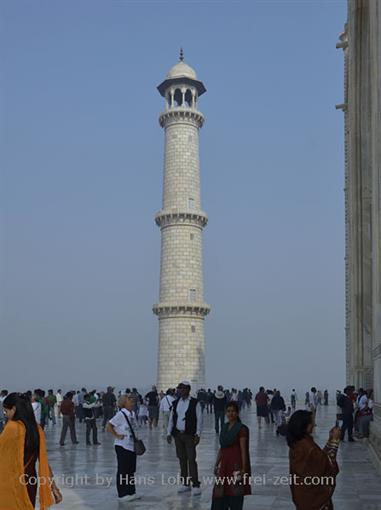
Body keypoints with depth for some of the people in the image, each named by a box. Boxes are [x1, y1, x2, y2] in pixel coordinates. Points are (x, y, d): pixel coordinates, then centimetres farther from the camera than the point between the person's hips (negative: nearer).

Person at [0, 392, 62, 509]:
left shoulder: (12, 427, -16)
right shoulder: (36, 428, 3)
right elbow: (43, 460, 4)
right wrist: (53, 486, 6)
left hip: (11, 483, -6)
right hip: (30, 480, 6)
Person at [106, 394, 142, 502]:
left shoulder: (133, 414, 6)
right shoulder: (121, 414, -16)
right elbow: (108, 426, -19)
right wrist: (117, 436, -16)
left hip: (132, 445, 7)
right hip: (122, 446, -7)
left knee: (131, 470, 14)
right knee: (123, 470, 1)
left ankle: (131, 492, 24)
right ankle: (122, 494, 9)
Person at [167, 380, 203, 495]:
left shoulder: (195, 403, -5)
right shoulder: (175, 403, 10)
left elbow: (199, 419, -6)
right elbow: (171, 419, 13)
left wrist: (197, 434, -12)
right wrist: (169, 433, 7)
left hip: (190, 435, -5)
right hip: (177, 434, 5)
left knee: (191, 459, -8)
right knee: (182, 459, 9)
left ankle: (195, 485, -4)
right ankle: (185, 484, 17)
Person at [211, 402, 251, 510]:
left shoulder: (241, 429, -9)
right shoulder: (224, 427, 11)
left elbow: (243, 450, -12)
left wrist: (244, 469, -15)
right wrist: (216, 465, 14)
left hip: (236, 465, -6)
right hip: (224, 464, 7)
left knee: (235, 493, 0)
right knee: (219, 494, 6)